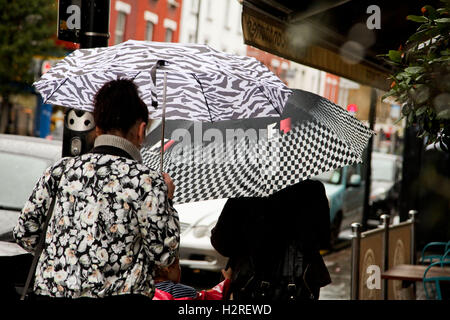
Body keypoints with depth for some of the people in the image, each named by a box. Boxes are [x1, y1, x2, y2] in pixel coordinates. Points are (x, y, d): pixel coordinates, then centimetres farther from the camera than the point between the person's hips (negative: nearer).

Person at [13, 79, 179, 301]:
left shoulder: (60, 170, 4)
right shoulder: (147, 180, -7)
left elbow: (25, 235, 9)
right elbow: (164, 255, -6)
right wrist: (166, 199, 6)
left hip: (49, 292, 4)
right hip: (118, 293, -4)